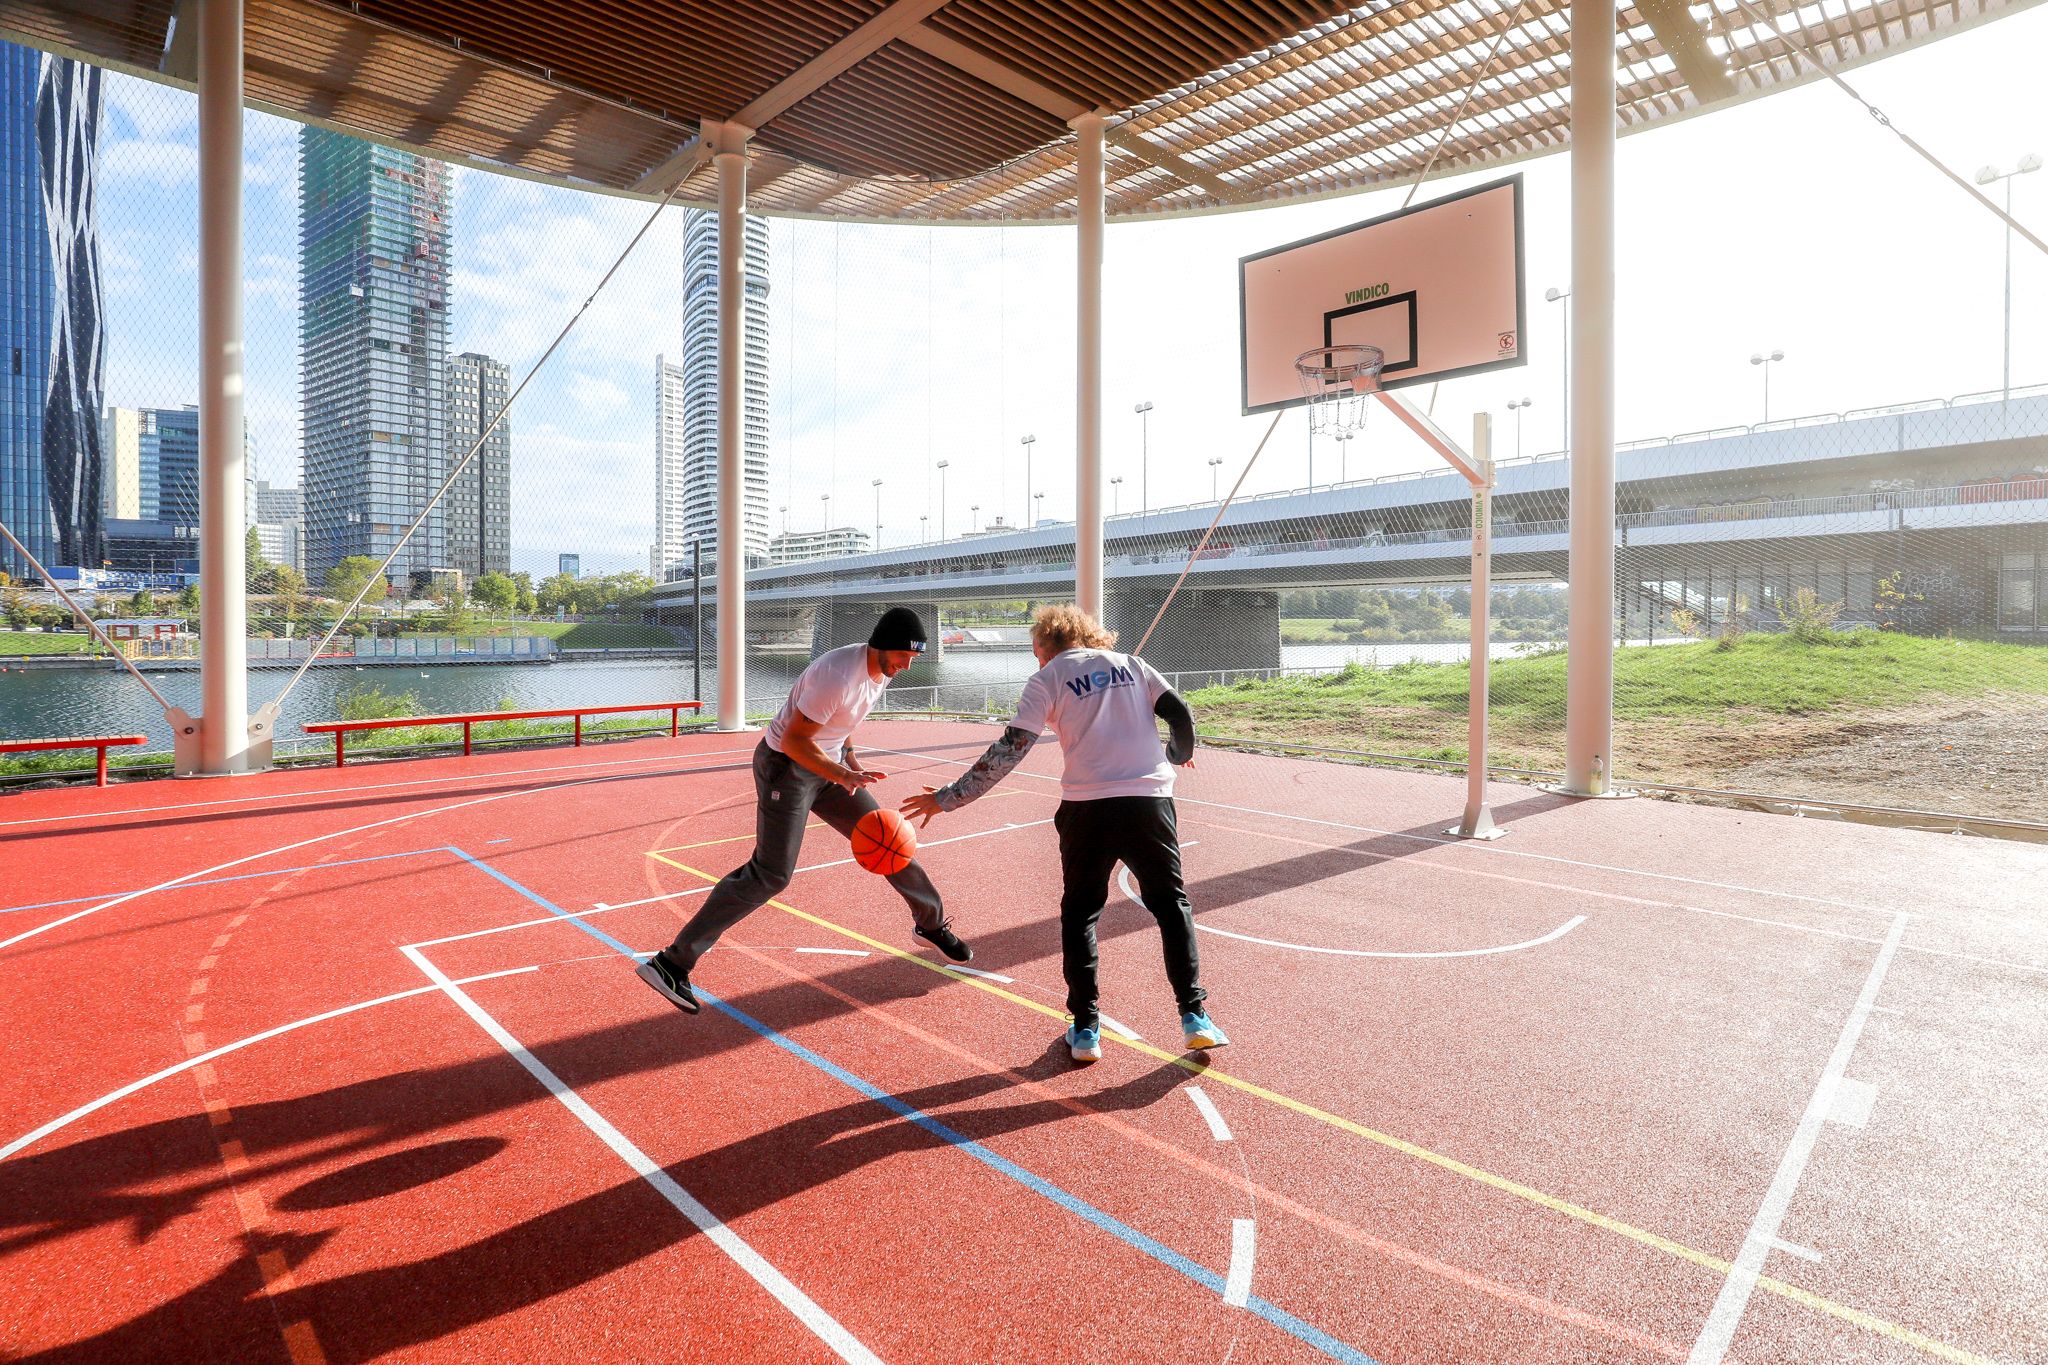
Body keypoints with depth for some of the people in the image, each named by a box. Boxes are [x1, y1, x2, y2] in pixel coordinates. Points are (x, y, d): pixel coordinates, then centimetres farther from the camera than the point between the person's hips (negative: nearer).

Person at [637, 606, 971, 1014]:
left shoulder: (882, 668, 0)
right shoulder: (839, 677, -30)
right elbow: (793, 740, -26)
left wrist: (849, 757, 7)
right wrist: (842, 775, -31)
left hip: (828, 766, 9)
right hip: (786, 766, -9)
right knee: (771, 874, -13)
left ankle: (932, 923, 32)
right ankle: (672, 962, -6)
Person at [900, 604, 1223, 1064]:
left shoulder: (1049, 677, 6)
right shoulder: (1130, 663, 16)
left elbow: (1011, 749, -5)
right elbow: (1180, 714, 7)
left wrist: (949, 797, -1)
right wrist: (1178, 755, 29)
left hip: (1088, 806, -2)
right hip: (1149, 799, 2)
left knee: (1079, 913, 16)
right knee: (1172, 905, 18)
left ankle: (1085, 1029, 14)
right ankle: (1194, 1015, 13)